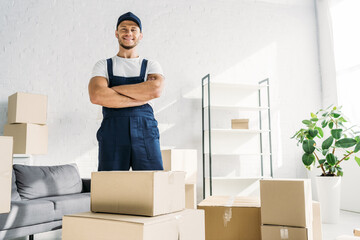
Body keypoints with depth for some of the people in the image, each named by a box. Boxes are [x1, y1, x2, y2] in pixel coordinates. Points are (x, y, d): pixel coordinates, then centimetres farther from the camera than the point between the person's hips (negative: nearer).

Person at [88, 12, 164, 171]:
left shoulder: (151, 66, 16)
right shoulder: (103, 66, 15)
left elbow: (155, 90, -8)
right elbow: (96, 96, -5)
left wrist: (114, 89, -4)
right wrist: (140, 99, -7)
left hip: (145, 131, 0)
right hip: (112, 133, 0)